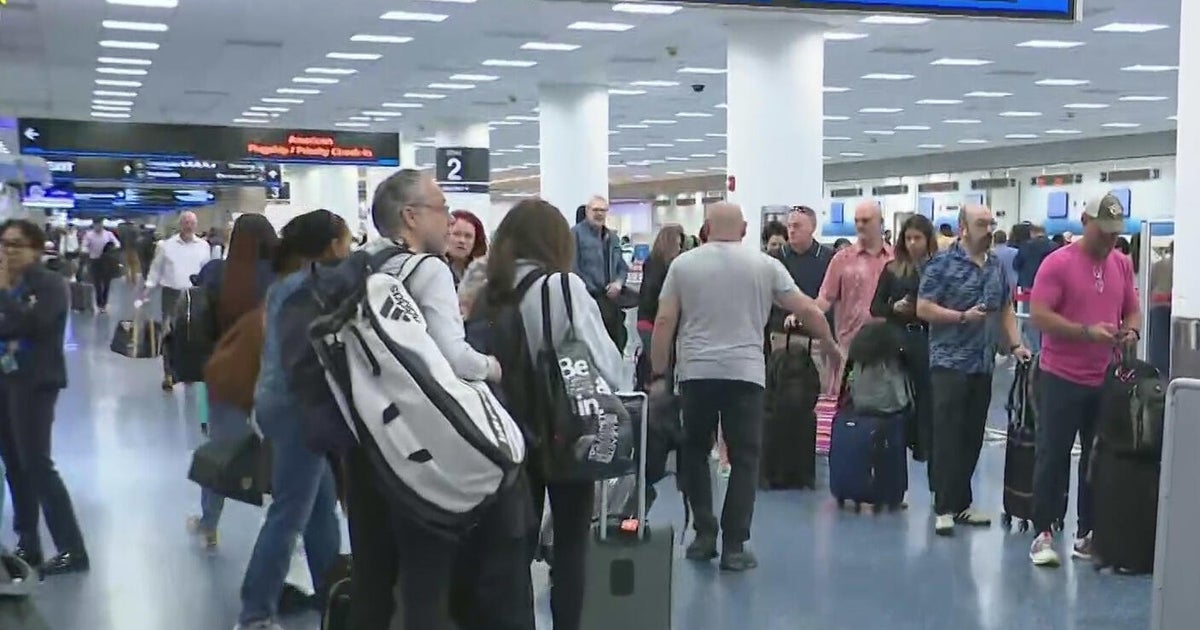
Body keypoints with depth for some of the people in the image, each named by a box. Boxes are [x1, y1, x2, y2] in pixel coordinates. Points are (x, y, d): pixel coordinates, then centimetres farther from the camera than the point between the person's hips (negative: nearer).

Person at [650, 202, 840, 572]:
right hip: (745, 373, -1)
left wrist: (658, 375, 7)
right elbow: (808, 310, 4)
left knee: (694, 453, 17)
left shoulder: (683, 264, 5)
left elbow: (664, 322, 1)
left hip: (695, 372, 1)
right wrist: (832, 348, 19)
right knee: (744, 460, 6)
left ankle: (704, 535, 14)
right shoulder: (765, 265, 5)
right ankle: (734, 546, 4)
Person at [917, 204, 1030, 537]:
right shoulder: (943, 264, -7)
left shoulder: (997, 266, 13)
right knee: (948, 435, -7)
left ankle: (961, 503, 18)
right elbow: (923, 309, -10)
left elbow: (1006, 309, 19)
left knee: (972, 436, 9)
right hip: (949, 362, -6)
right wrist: (963, 317, -16)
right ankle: (944, 508, -3)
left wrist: (1015, 344, 7)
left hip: (983, 364, 6)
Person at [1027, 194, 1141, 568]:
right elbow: (1038, 315, -15)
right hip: (1061, 377, -5)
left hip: (1106, 379, 5)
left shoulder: (1123, 264, 8)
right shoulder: (1058, 263, -10)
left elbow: (1133, 310, 16)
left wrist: (1132, 330, -7)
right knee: (1053, 456, 1)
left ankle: (1088, 534, 19)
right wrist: (1087, 332, -22)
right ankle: (1043, 534, 7)